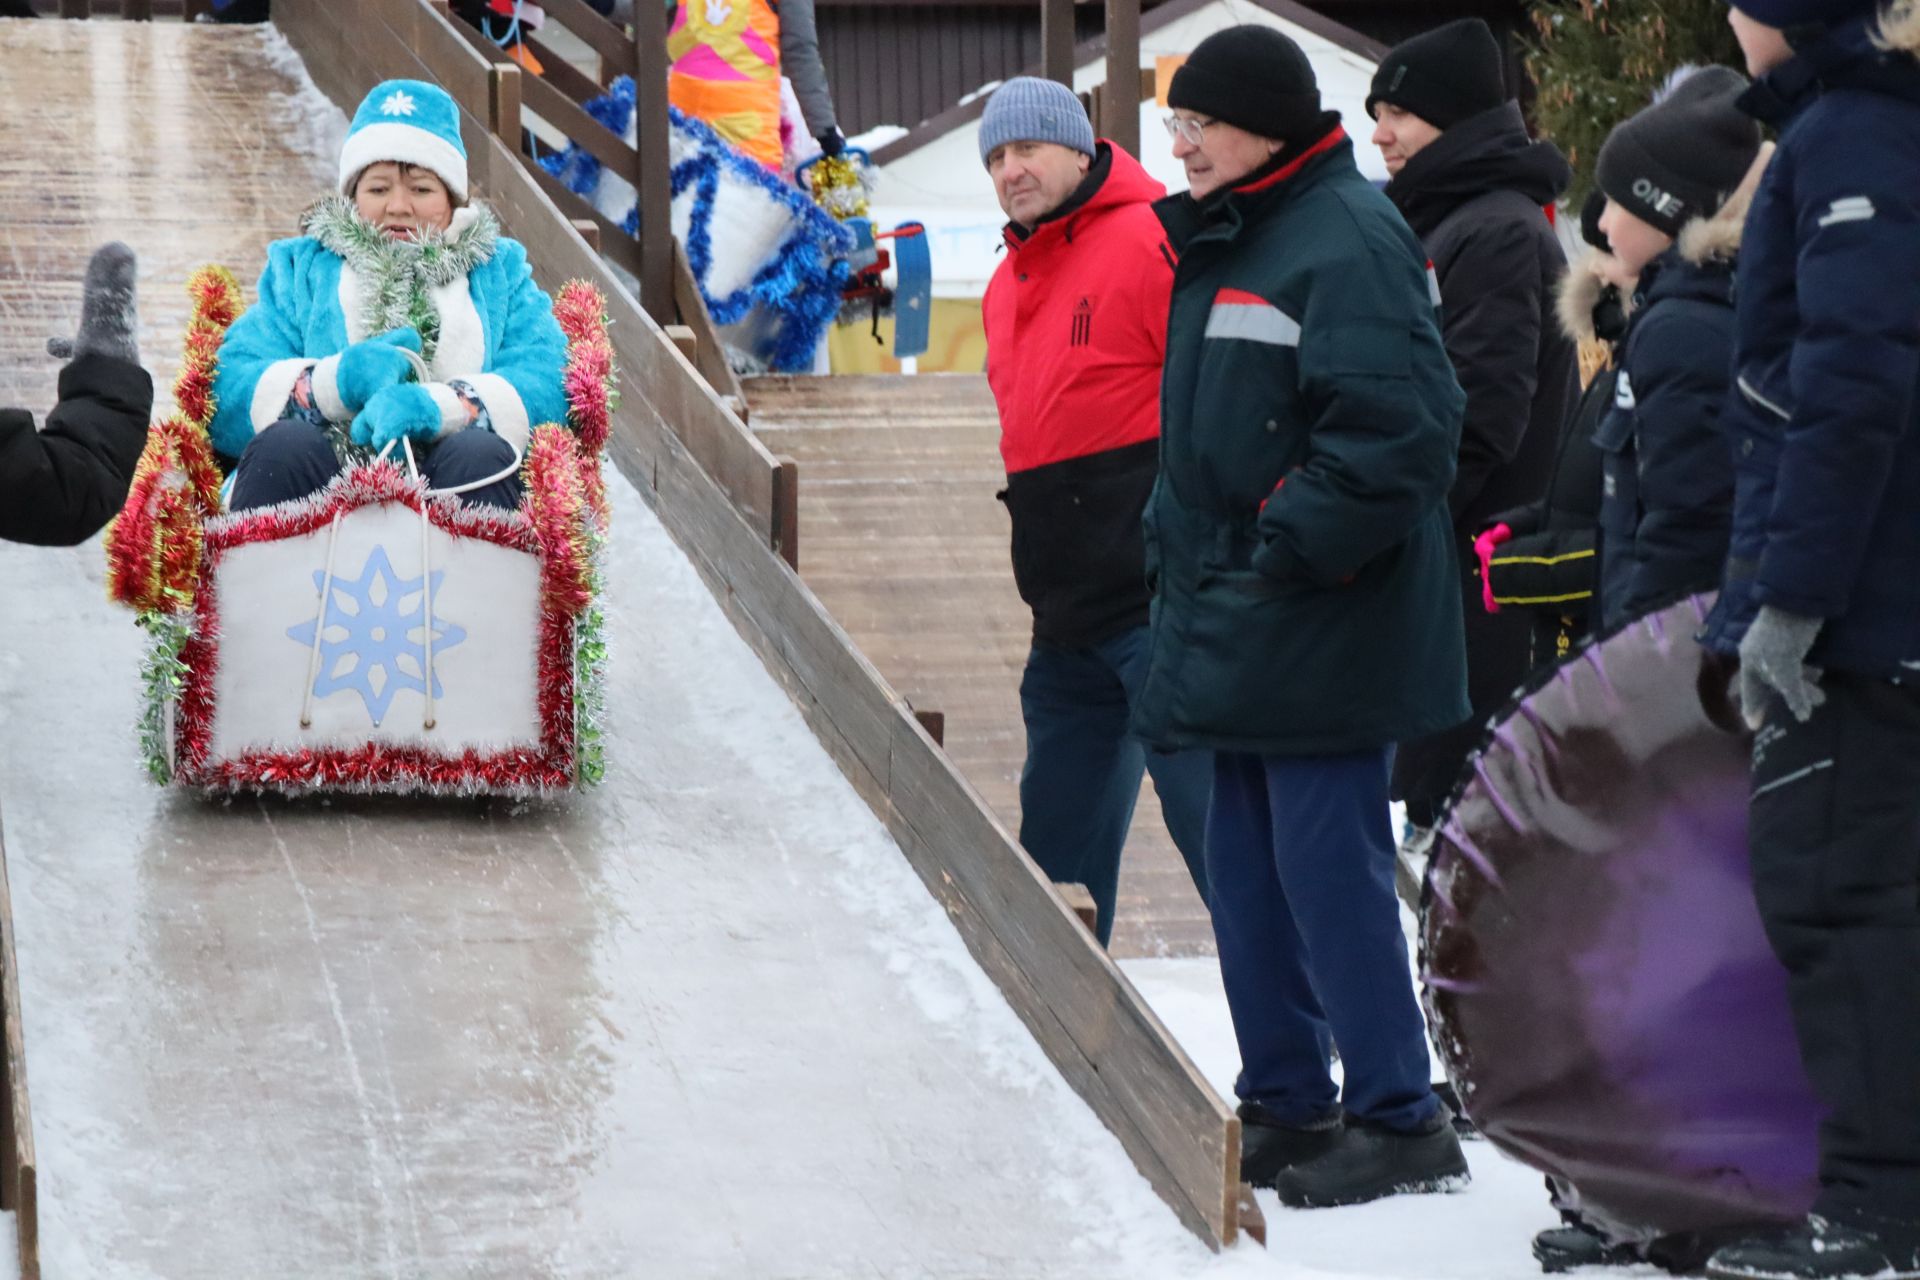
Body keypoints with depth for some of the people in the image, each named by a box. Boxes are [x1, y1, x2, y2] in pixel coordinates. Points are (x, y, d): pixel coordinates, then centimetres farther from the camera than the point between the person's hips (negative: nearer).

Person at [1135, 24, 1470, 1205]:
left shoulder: (1345, 238, -15)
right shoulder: (1223, 240, 16)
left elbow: (1397, 424, -23)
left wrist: (1296, 550, -21)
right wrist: (1178, 547, 17)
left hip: (1320, 624, -10)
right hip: (1236, 621, 10)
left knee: (1329, 864, -8)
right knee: (1249, 864, 13)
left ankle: (1399, 1121, -1)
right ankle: (1285, 1106, 23)